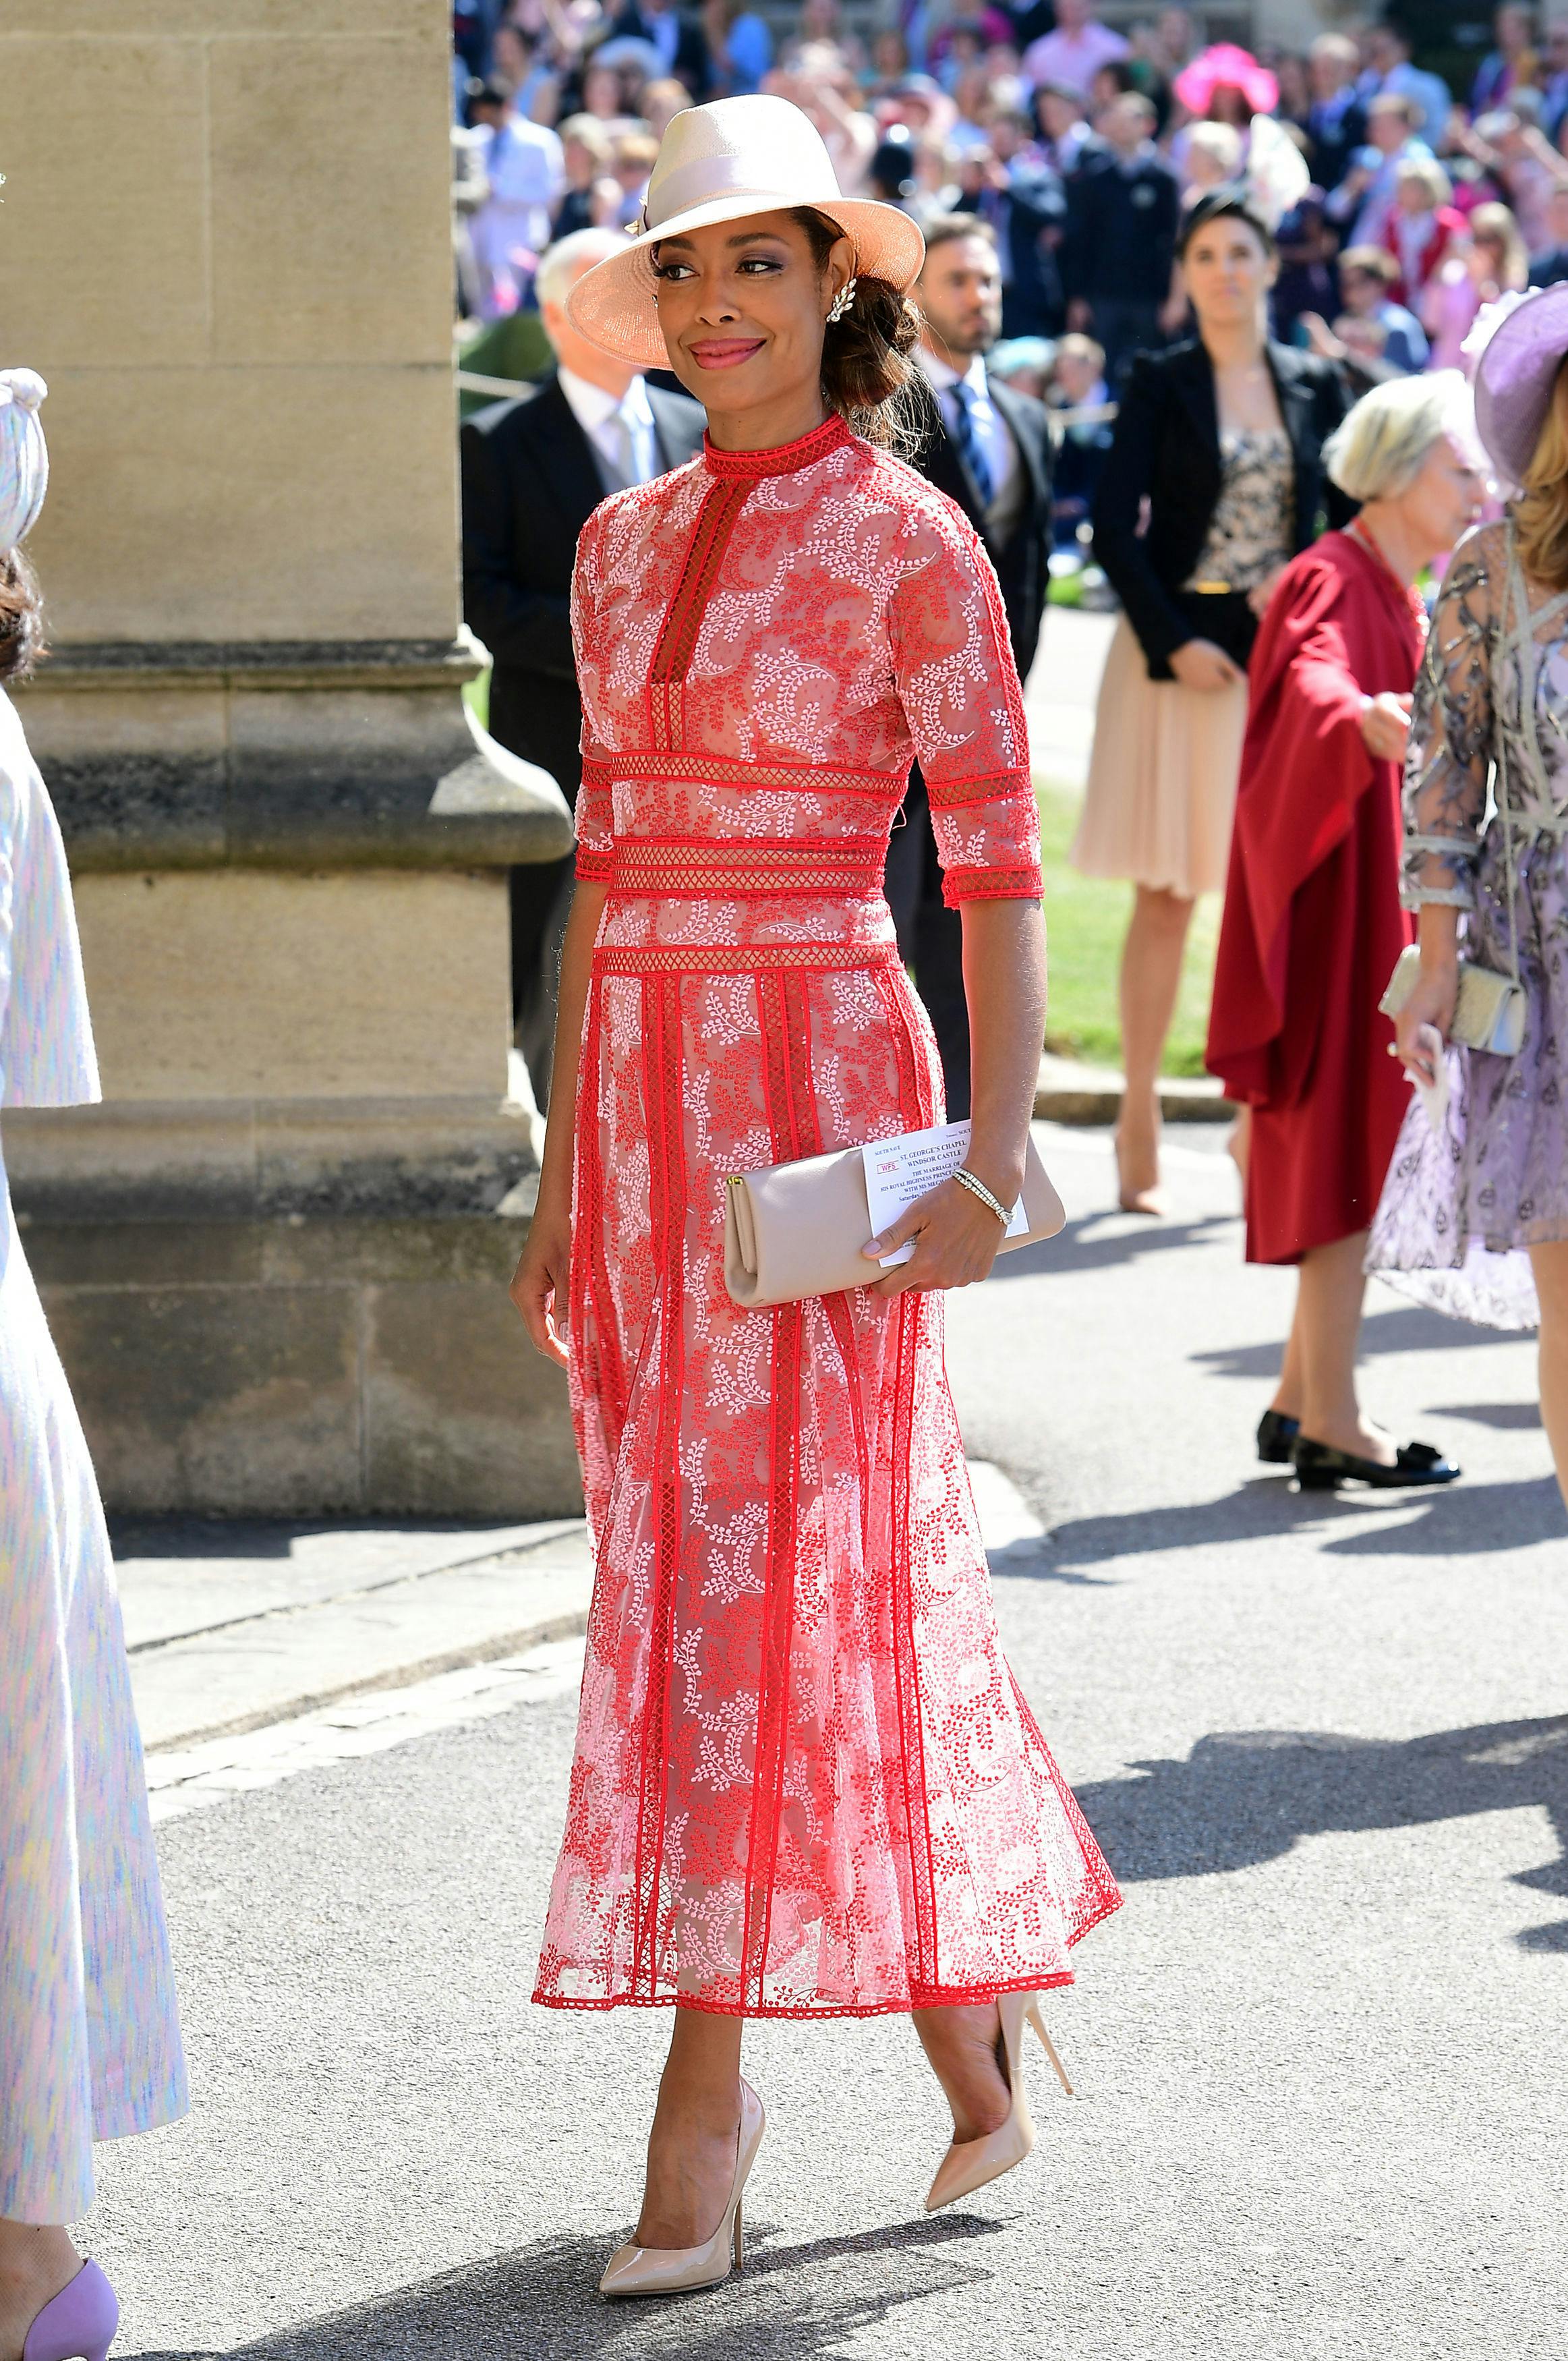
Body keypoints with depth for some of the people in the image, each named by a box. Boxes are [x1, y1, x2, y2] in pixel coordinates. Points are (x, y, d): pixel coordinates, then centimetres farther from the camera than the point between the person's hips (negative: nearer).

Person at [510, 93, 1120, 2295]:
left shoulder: (909, 543, -6)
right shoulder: (627, 545, 12)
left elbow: (1000, 868, -8)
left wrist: (994, 1148, -18)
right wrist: (566, 1168, 15)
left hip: (822, 1077, -6)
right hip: (648, 1083, 6)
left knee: (759, 1571, -8)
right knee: (853, 1575, 10)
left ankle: (701, 2116, -5)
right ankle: (975, 2033, 23)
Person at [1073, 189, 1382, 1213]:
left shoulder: (1318, 384, 8)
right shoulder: (1160, 383, 0)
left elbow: (1352, 515, 11)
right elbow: (1115, 526, -5)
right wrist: (1173, 643, -13)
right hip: (1179, 656, -2)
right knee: (1169, 895, -1)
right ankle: (1141, 1121, 4)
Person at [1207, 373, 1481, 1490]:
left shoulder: (1400, 599, 16)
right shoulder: (1332, 582, -15)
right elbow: (1311, 681, -37)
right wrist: (1364, 717, -58)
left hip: (1381, 912, 10)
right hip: (1341, 902, -10)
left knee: (1354, 1148, 13)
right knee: (1353, 1148, -9)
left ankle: (1302, 1400, 20)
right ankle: (1330, 1424, -8)